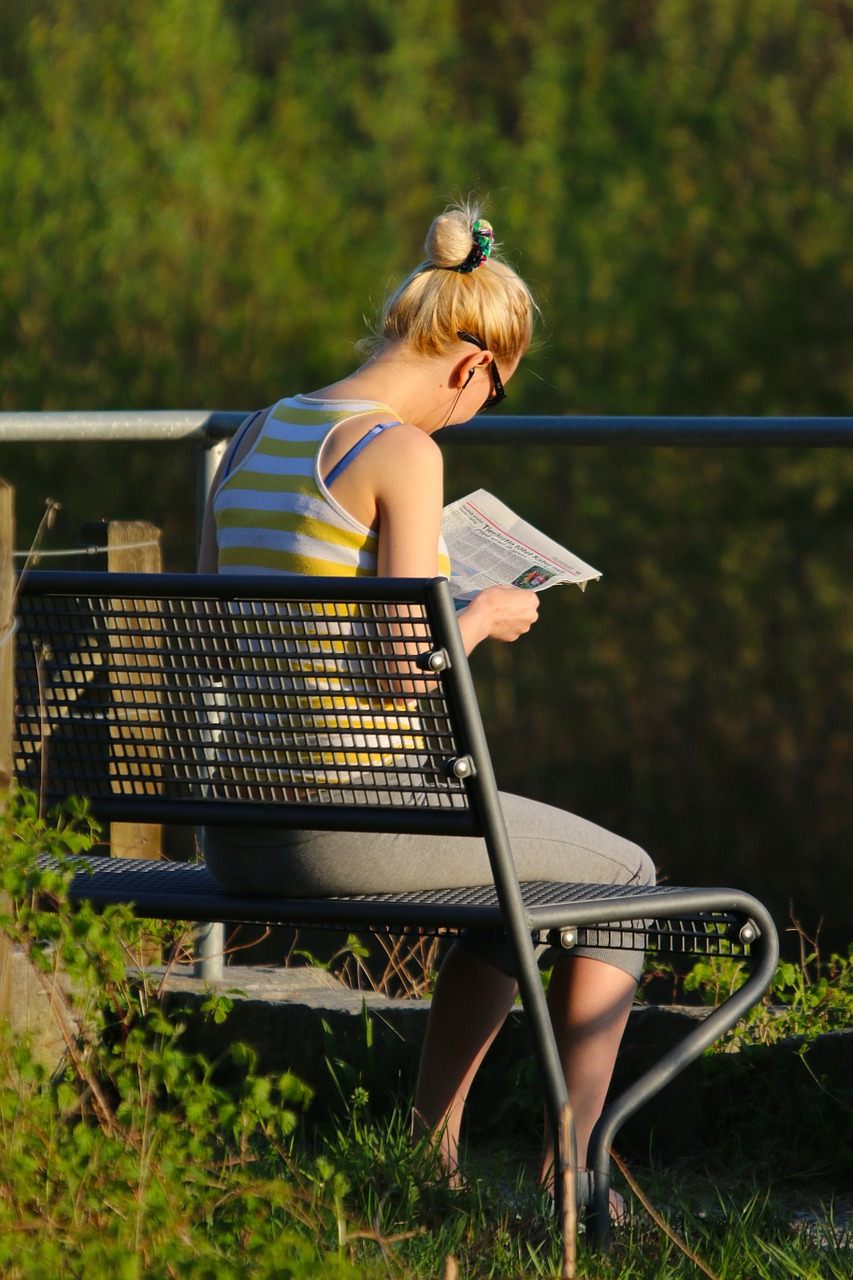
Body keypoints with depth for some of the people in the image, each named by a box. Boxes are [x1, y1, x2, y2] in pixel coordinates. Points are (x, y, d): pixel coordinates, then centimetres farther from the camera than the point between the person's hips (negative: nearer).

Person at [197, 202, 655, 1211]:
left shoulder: (254, 438, 11)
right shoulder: (403, 452, -12)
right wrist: (483, 619, 2)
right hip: (345, 814, -8)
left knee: (519, 879, 32)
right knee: (620, 874, 15)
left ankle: (431, 1151, 30)